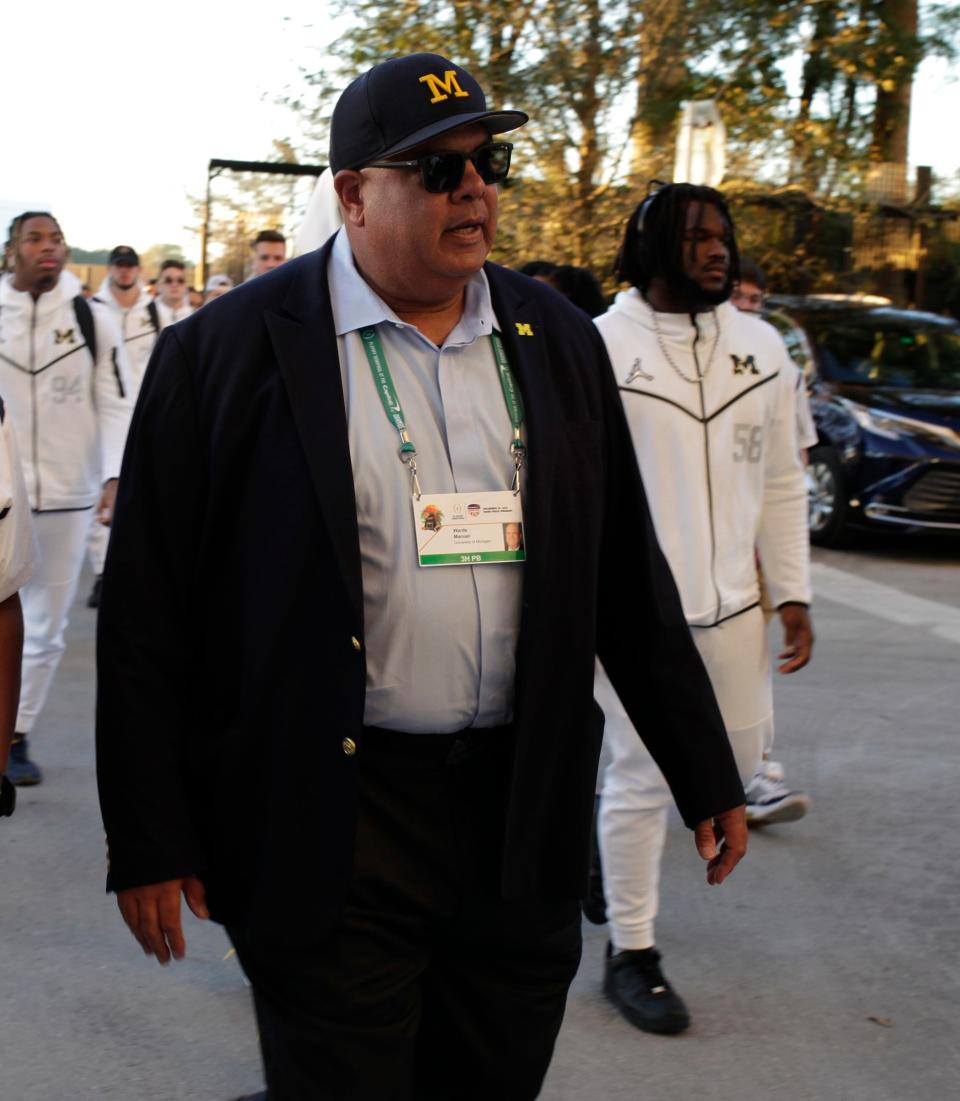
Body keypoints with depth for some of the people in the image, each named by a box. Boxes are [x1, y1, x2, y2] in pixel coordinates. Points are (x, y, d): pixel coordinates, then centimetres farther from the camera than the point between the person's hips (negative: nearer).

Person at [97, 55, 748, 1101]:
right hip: (328, 832, -4)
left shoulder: (558, 344, 7)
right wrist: (148, 843, -5)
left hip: (527, 815, 4)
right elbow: (146, 613, -4)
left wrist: (705, 776, 11)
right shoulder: (225, 352, -6)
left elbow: (627, 578, 11)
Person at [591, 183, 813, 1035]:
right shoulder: (600, 348, -8)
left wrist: (793, 593, 6)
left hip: (730, 604, 5)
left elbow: (780, 483, 10)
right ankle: (631, 954, 18)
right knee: (644, 775, 1)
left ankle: (621, 832, 40)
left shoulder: (761, 348, 7)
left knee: (737, 759, 13)